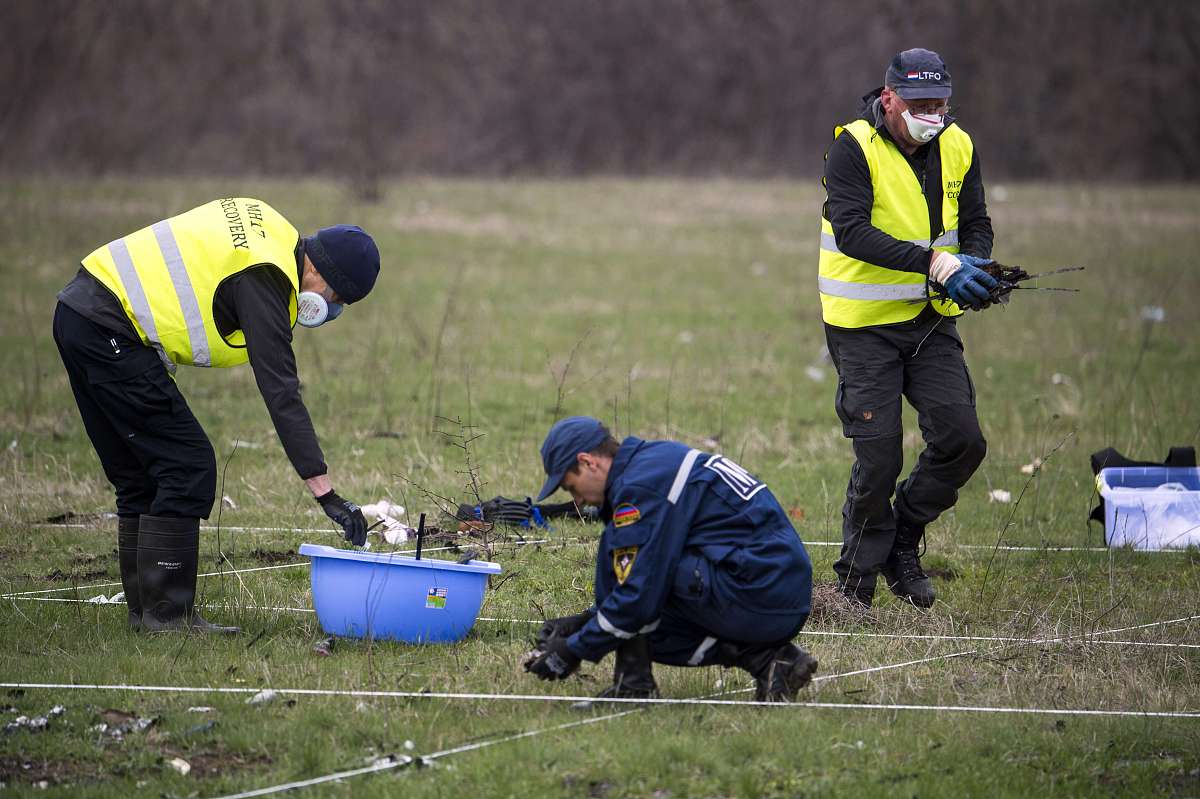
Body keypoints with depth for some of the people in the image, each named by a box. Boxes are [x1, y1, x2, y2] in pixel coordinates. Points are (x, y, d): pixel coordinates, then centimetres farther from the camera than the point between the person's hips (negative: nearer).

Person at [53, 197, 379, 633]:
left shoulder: (263, 224, 12)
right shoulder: (265, 280, -15)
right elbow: (281, 393, -20)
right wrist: (325, 492, -21)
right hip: (108, 332, -10)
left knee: (141, 476, 15)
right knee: (188, 470, -7)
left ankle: (144, 609, 18)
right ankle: (166, 614, -6)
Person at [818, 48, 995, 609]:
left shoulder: (957, 148, 2)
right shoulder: (853, 147, -15)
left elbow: (976, 224, 8)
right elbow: (851, 231, -26)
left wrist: (975, 270, -15)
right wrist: (933, 263, -34)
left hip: (932, 320, 5)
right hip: (864, 325, -5)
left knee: (962, 440, -4)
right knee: (879, 456, -6)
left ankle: (903, 542, 19)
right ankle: (855, 579, 13)